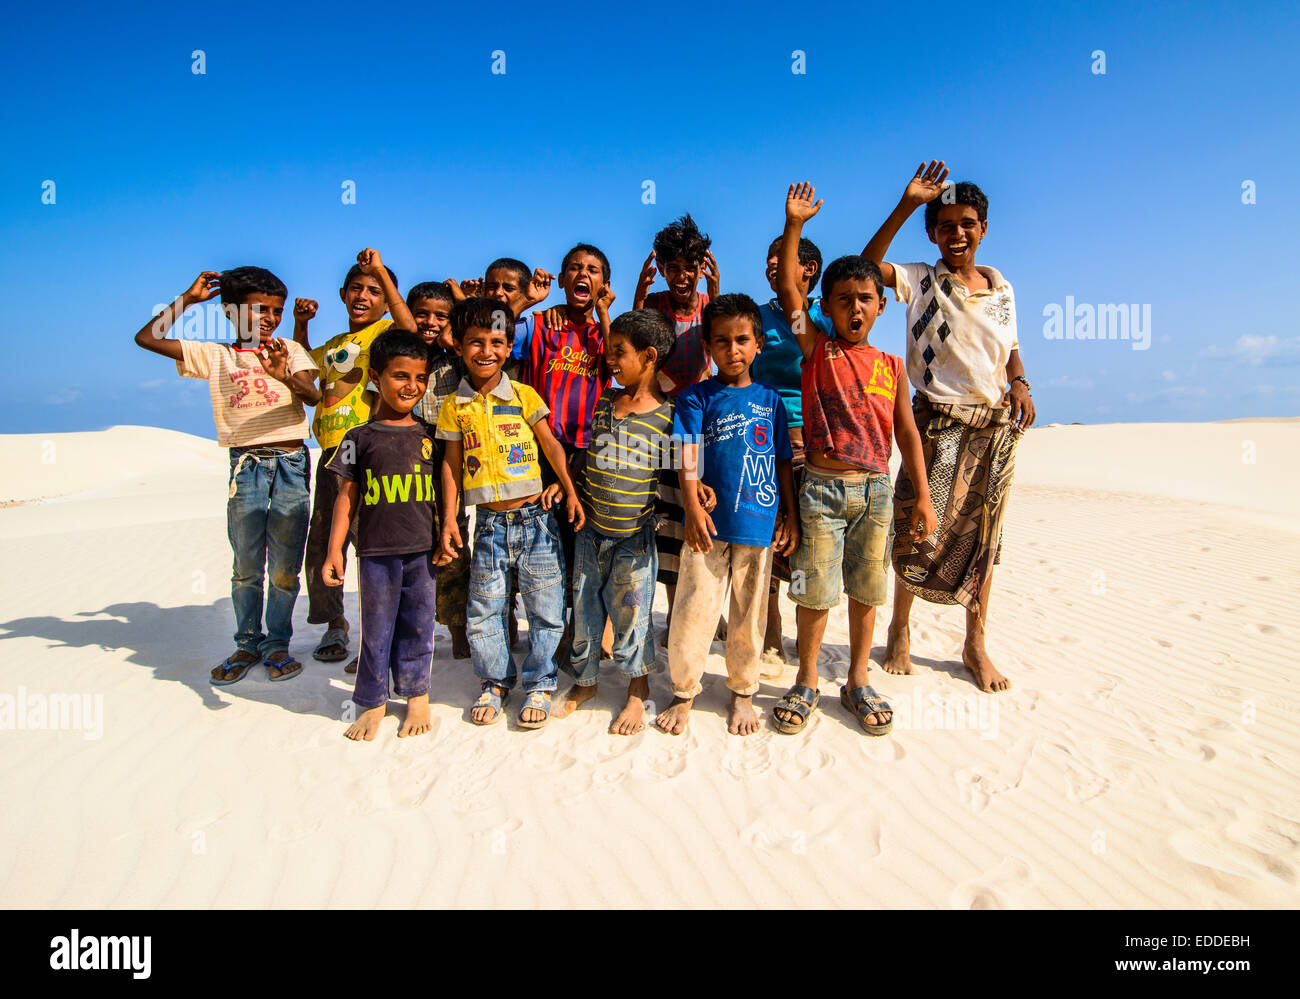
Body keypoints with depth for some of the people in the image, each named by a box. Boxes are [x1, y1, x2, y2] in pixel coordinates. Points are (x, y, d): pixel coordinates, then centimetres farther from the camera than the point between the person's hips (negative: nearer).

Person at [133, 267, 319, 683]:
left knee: (285, 568, 2)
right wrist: (188, 298, 7)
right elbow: (147, 338, 8)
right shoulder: (215, 355, 10)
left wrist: (285, 376, -31)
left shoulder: (290, 351, 6)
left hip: (291, 465, -1)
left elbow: (313, 396, -10)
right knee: (246, 566, 5)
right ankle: (247, 644, 19)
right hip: (245, 466, 1)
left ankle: (278, 644, 16)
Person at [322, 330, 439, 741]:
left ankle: (416, 694, 27)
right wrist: (334, 550, 0)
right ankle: (373, 701, 24)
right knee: (376, 627, 8)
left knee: (418, 623, 10)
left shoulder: (430, 436, 5)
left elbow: (445, 490, 12)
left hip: (423, 550, 1)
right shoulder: (360, 438, 1)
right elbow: (347, 495, 3)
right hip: (376, 551, -1)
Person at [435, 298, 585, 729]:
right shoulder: (455, 406, 3)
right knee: (483, 610, 8)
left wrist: (570, 491, 2)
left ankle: (539, 684, 21)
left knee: (545, 608, 4)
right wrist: (449, 520, 2)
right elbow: (452, 465, 7)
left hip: (534, 517, -1)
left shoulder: (524, 395, 0)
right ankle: (495, 682, 29)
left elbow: (550, 444, 7)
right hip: (489, 522, 1)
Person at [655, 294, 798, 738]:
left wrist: (791, 514, 8)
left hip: (759, 523, 2)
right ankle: (683, 693, 20)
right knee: (694, 609, 1)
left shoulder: (770, 399, 11)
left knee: (750, 613, 12)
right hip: (709, 522, -2)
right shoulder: (697, 398, 4)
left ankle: (742, 693, 30)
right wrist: (693, 506, -15)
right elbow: (689, 456, -4)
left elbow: (783, 461, 12)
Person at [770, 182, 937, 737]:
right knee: (816, 590, 1)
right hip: (823, 485, -3)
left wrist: (922, 496, 7)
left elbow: (906, 432, 10)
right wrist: (794, 226, -13)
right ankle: (806, 683, 18)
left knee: (866, 590, 10)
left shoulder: (891, 366, 9)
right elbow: (788, 288, -8)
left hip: (877, 488, 3)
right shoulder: (817, 349, 2)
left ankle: (858, 682, 26)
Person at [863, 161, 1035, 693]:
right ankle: (900, 631, 17)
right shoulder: (921, 280, -1)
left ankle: (976, 644, 22)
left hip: (996, 425, 4)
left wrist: (1018, 382, 1)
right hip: (938, 423, -4)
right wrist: (907, 205, -20)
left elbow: (1010, 347, 20)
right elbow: (866, 267, -18)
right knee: (921, 526, -4)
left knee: (982, 534, 9)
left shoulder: (1002, 287, 12)